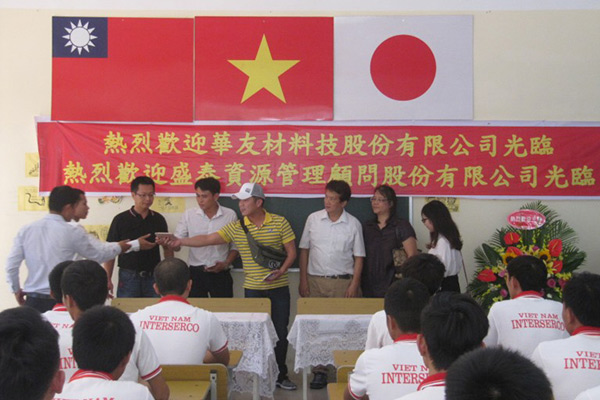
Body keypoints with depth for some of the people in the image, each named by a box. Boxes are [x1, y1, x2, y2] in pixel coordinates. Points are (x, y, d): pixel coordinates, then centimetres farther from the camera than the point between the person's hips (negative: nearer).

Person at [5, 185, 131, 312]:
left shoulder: (26, 230, 2)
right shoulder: (72, 233, -8)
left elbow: (11, 265, 3)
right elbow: (97, 255, 7)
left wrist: (16, 290, 20)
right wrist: (118, 247, 25)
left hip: (32, 301, 4)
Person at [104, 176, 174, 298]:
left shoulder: (158, 219, 5)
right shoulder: (120, 220, -2)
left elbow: (167, 248, 12)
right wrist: (108, 279, -5)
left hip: (153, 277, 2)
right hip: (128, 277, -2)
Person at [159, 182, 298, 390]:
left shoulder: (280, 223, -4)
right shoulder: (236, 227, -1)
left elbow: (291, 251, -1)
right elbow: (207, 239, -7)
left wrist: (281, 271, -17)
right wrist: (180, 241, -17)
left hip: (278, 288, -1)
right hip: (252, 289, 1)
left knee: (280, 332, 6)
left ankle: (280, 375, 22)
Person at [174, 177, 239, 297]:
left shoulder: (230, 215, -1)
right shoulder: (188, 215, 1)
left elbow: (235, 245, 5)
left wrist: (226, 263, -9)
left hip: (220, 273, -1)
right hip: (196, 273, 1)